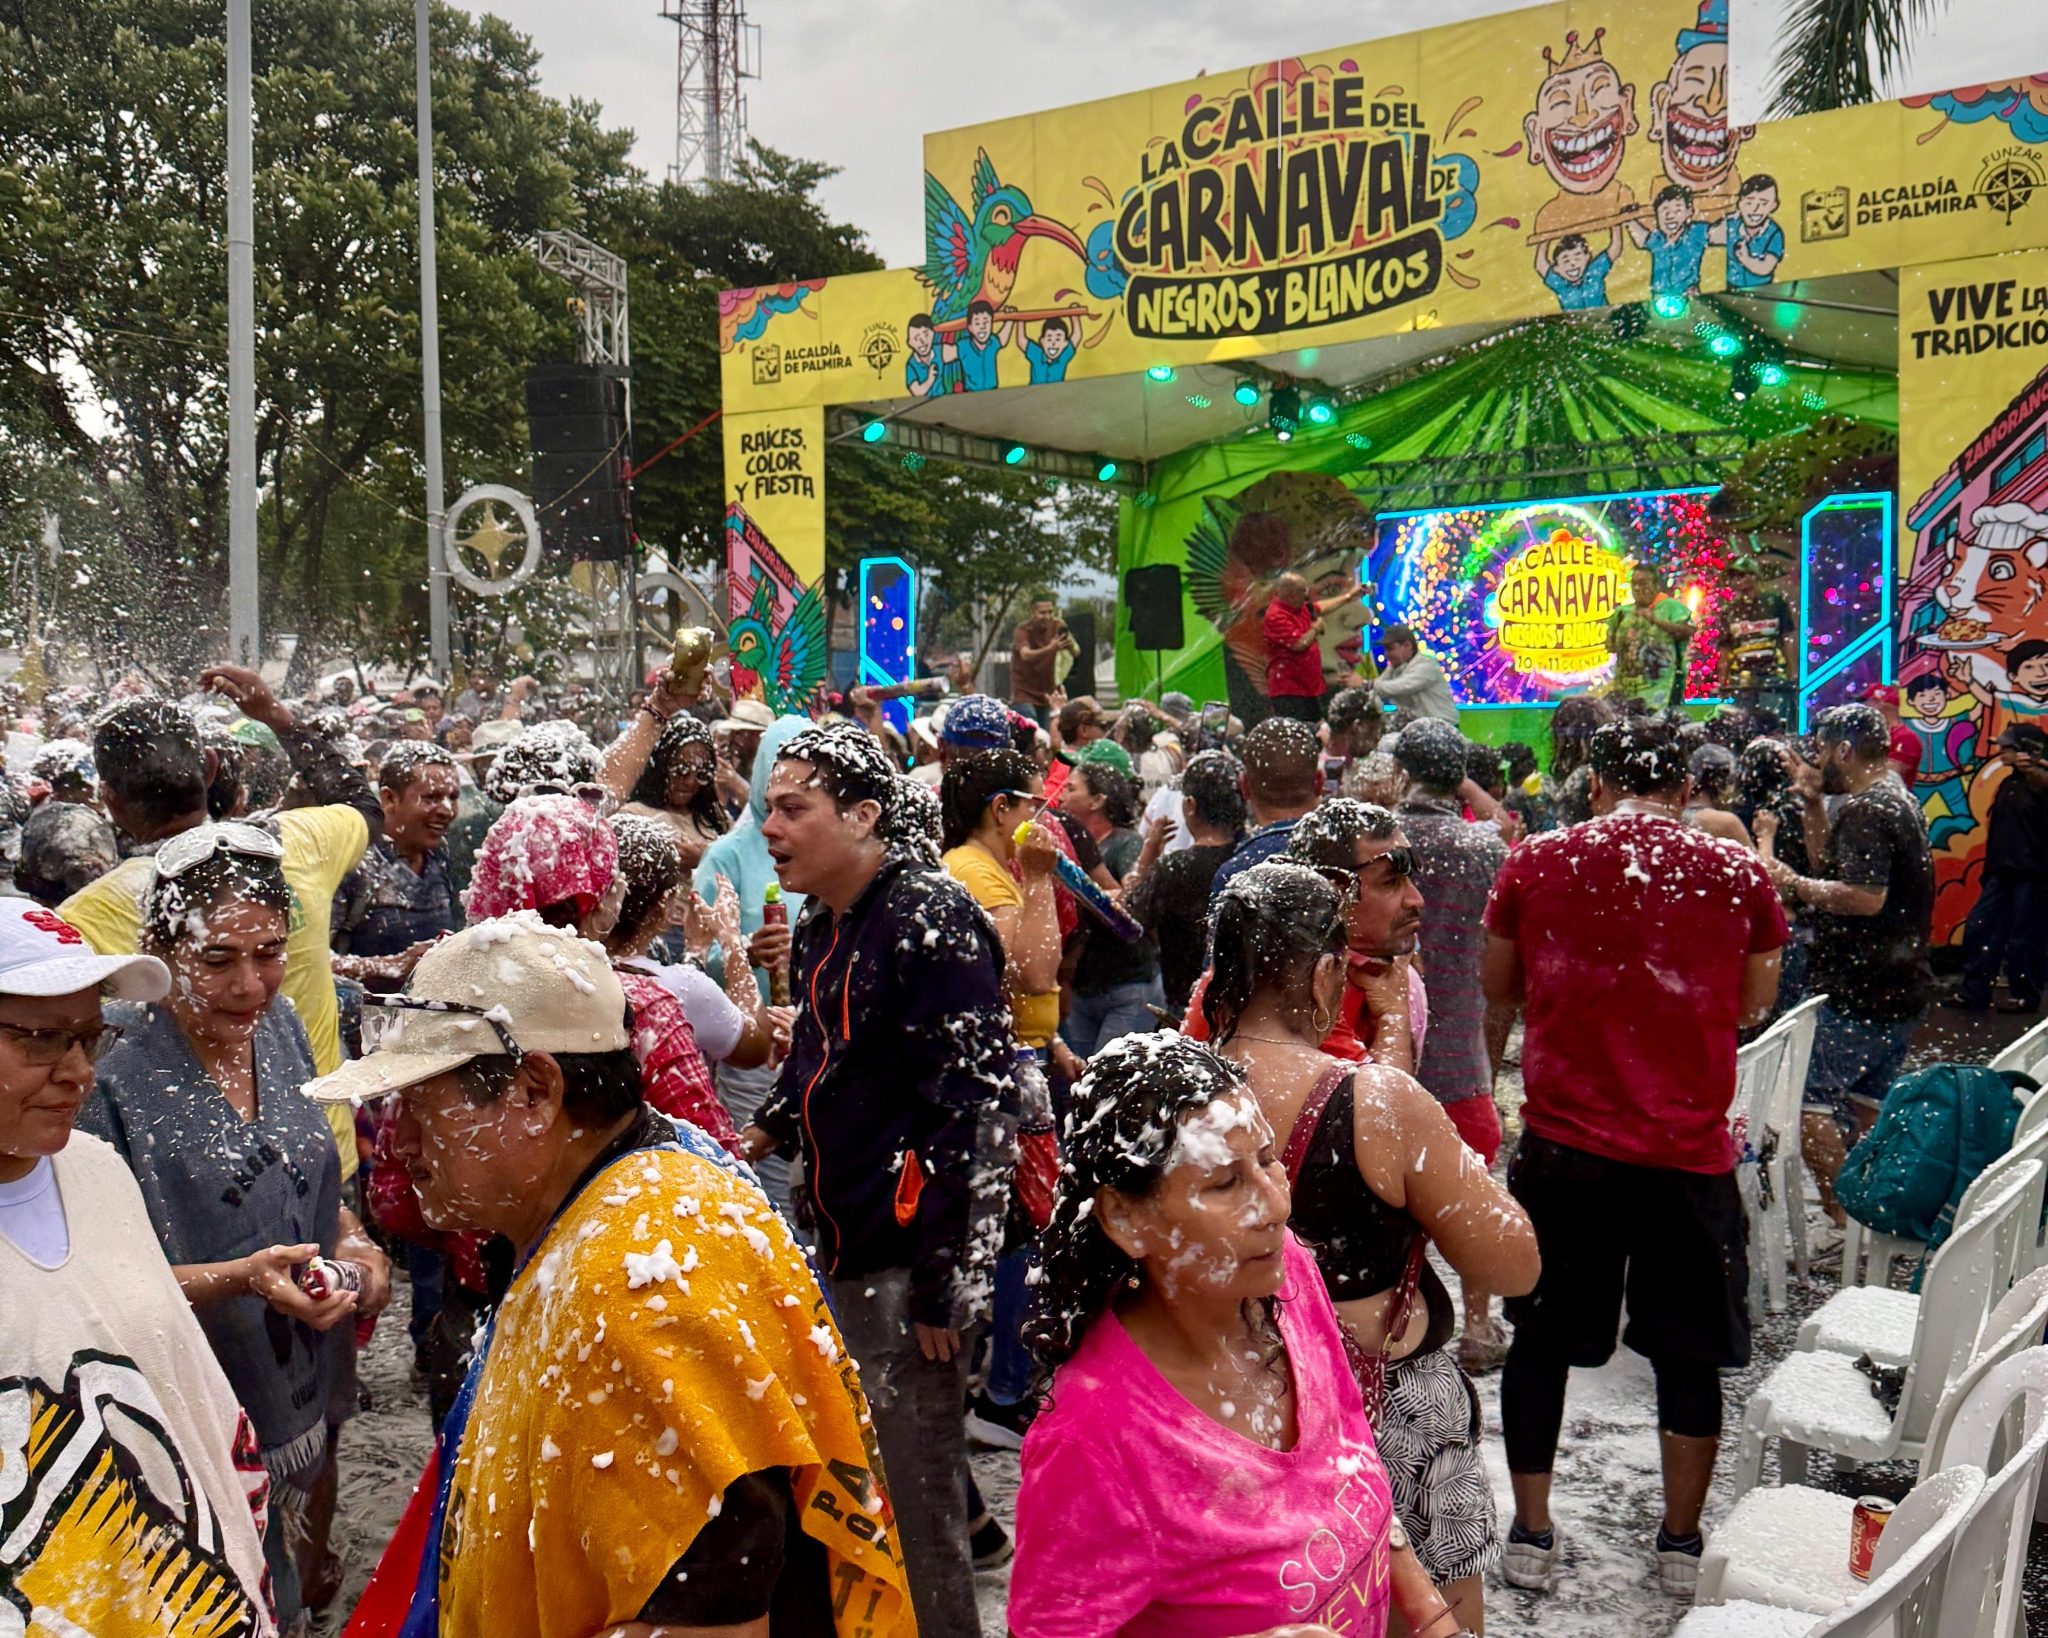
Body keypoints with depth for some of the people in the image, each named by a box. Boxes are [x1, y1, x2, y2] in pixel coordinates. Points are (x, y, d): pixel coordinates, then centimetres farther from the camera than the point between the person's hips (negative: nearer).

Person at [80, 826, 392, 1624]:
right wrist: (240, 1278, -32)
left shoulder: (279, 1025, -4)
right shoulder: (118, 1079, -23)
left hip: (315, 1381, 6)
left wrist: (354, 1243, -6)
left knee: (308, 1574, 26)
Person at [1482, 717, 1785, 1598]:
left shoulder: (1534, 863, -3)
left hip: (1562, 1143, 0)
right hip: (1689, 1151, 0)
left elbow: (1498, 986, 10)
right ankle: (1681, 1543, 27)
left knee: (1541, 1339, 15)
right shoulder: (1737, 874, -3)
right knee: (1688, 1353, 16)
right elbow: (1753, 1006, 9)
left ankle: (1531, 1535, 23)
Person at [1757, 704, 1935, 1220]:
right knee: (1867, 1101, 18)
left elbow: (1864, 896, -29)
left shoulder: (1865, 810, -18)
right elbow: (1831, 860, 23)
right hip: (1901, 988, 11)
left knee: (1807, 1097, -9)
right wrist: (1811, 802, 15)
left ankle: (1841, 1212, -8)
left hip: (1857, 993, -11)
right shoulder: (1897, 801, 16)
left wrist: (1791, 883, -19)